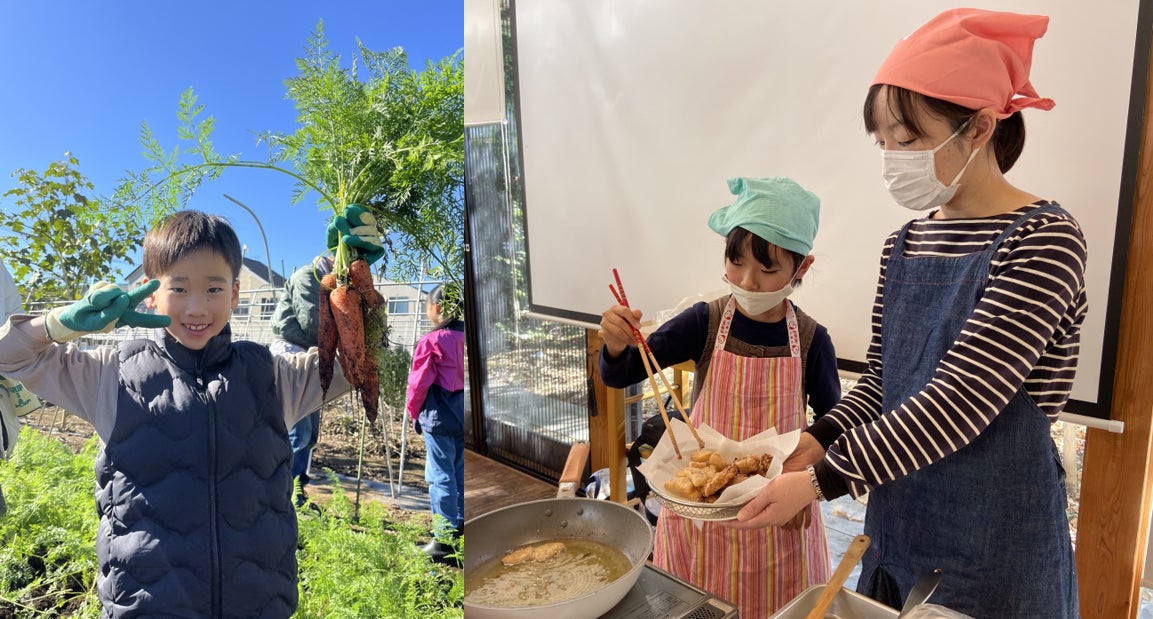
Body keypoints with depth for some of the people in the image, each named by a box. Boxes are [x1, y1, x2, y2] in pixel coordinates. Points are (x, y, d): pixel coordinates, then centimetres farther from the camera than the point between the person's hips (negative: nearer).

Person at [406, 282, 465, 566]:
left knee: (441, 476, -1)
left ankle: (444, 539, 3)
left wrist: (413, 412, 8)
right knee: (460, 473, 16)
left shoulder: (431, 341, -13)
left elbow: (418, 383, -9)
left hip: (439, 415, -6)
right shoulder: (464, 337, 5)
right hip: (464, 415, 6)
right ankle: (458, 524, 28)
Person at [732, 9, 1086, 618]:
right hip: (897, 517, 6)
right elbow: (879, 379, 7)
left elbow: (960, 401, -24)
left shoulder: (1043, 241, -16)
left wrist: (822, 481, -24)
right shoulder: (903, 244, 4)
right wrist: (815, 443, -9)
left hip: (993, 539, -6)